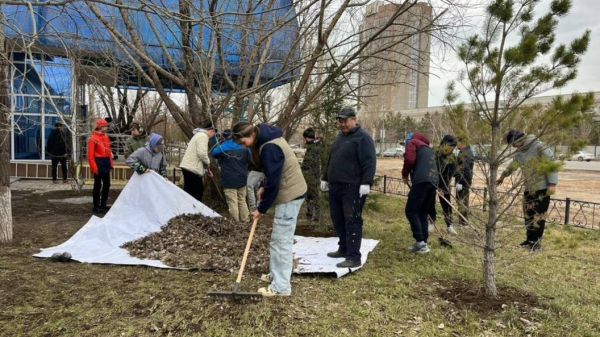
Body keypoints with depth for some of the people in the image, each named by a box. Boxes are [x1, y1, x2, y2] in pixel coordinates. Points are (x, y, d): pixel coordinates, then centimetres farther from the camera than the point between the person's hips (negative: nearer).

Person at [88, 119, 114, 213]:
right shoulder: (93, 138, -10)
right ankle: (96, 206, 9)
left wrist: (110, 164, 11)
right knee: (98, 185, 0)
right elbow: (90, 155, -13)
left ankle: (103, 205, 24)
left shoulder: (106, 137, 12)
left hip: (106, 164, 7)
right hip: (98, 163, -7)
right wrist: (94, 168, -17)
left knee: (107, 185, 12)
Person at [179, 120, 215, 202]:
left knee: (199, 189, 20)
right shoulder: (203, 135, -10)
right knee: (189, 193, -7)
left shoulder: (199, 135, 23)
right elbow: (202, 153, -24)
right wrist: (208, 163, -6)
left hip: (191, 167, 11)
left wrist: (207, 170, 22)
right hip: (191, 168, -11)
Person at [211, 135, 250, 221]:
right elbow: (248, 159, 18)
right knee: (242, 201, 16)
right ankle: (245, 221, 22)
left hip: (229, 181, -5)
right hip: (242, 179, 6)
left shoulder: (223, 148, -10)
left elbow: (214, 154, 9)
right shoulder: (243, 148, 4)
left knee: (233, 203, -2)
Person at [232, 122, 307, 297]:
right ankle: (276, 275, 30)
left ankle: (281, 287, 4)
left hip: (290, 195, -10)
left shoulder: (269, 148, -24)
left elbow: (273, 181, -22)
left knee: (281, 241, -5)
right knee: (279, 239, 18)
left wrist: (262, 208, -13)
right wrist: (263, 187, 8)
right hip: (291, 192, 10)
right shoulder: (266, 139, 8)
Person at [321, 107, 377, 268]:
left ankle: (354, 257, -4)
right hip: (336, 186, 9)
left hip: (353, 187, -9)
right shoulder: (340, 136, 19)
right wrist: (326, 178, 26)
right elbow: (331, 159, 26)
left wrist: (366, 183, -24)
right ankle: (344, 249, 28)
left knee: (352, 221, -8)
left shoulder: (363, 137, -8)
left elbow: (369, 162, -16)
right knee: (337, 219, 14)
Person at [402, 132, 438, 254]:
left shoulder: (412, 142, 12)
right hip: (433, 181, 8)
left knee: (411, 211, -6)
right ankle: (423, 243, 11)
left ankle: (420, 243, -11)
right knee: (423, 213, 13)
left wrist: (404, 174, 11)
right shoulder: (428, 148, 33)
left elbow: (410, 159, -5)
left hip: (421, 181, -8)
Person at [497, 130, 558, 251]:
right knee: (528, 214, 11)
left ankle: (537, 241, 6)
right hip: (529, 188, 8)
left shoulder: (539, 147, -15)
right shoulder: (520, 153, 9)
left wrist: (552, 183, -22)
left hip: (542, 187, -8)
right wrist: (503, 176, 39)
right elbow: (512, 166, 27)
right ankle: (530, 239, 22)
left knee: (539, 215, -3)